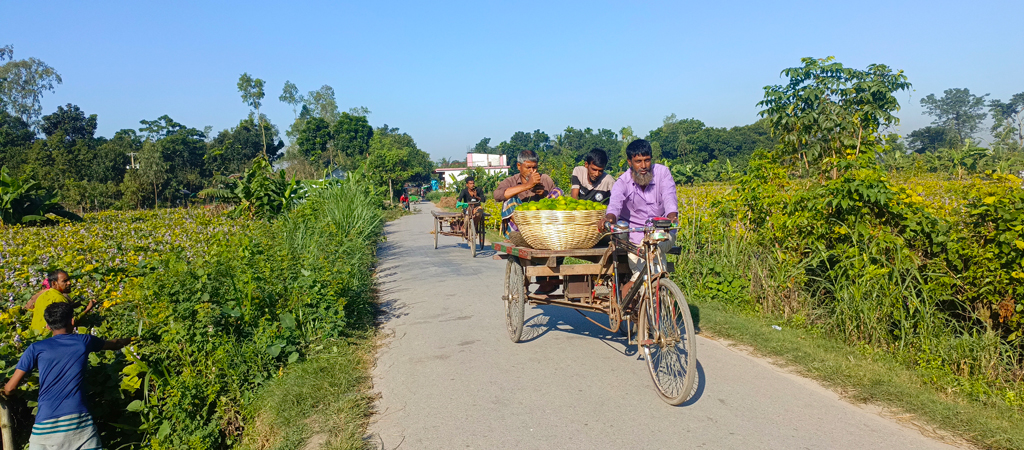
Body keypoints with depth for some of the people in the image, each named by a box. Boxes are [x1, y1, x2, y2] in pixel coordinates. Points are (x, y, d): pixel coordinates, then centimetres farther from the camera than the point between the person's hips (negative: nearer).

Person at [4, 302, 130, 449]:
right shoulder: (84, 341, 10)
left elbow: (10, 388, 6)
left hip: (46, 425, 0)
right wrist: (130, 340, 52)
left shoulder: (36, 349, 5)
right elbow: (114, 344, 30)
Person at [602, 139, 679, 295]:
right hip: (635, 234, 1)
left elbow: (669, 196, -20)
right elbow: (615, 202, -28)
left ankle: (634, 282, -21)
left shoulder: (662, 172, -5)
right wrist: (609, 217, -52)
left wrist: (672, 216, -43)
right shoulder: (622, 182, -9)